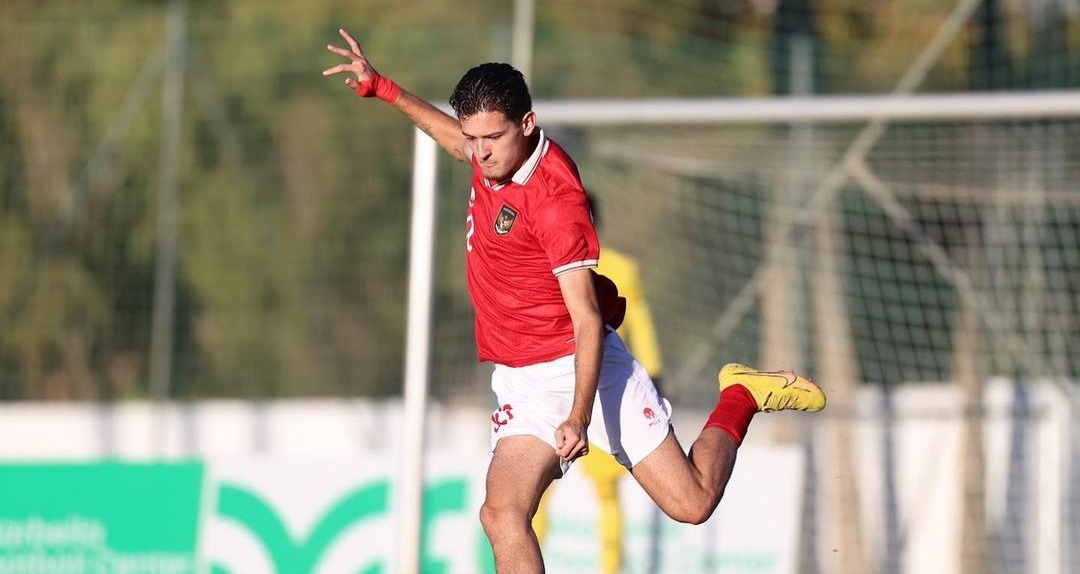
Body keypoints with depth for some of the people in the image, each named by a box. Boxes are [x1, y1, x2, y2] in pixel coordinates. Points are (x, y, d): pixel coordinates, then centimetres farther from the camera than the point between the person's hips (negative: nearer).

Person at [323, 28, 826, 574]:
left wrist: (580, 417, -33)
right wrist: (381, 87, 29)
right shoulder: (494, 156, 0)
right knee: (501, 515, -18)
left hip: (583, 368, -6)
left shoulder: (555, 198, -23)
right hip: (522, 385, 6)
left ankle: (742, 396, 23)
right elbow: (460, 140, 28)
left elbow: (588, 320, -24)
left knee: (692, 503, -3)